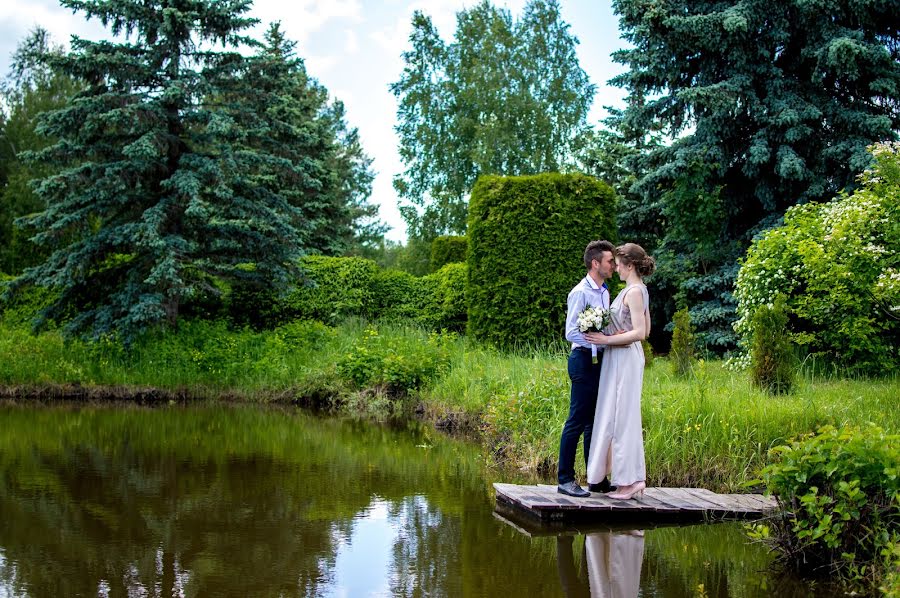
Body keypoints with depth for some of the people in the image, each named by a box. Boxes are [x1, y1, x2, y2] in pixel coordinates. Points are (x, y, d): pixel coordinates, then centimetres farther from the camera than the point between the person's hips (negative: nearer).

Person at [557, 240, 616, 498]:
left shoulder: (604, 292, 14)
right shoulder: (580, 293, -12)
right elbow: (571, 333, -17)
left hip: (600, 361, 9)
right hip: (584, 360, -9)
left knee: (595, 422, 13)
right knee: (577, 421, -6)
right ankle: (565, 479, 0)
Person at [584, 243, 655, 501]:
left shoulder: (634, 291, -15)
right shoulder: (638, 289, 15)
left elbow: (640, 332, -21)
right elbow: (645, 330, 20)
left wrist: (607, 339, -18)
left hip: (624, 359, -10)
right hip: (625, 358, 10)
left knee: (621, 417, -5)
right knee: (625, 418, 13)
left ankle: (629, 481, -1)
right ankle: (635, 477, 17)